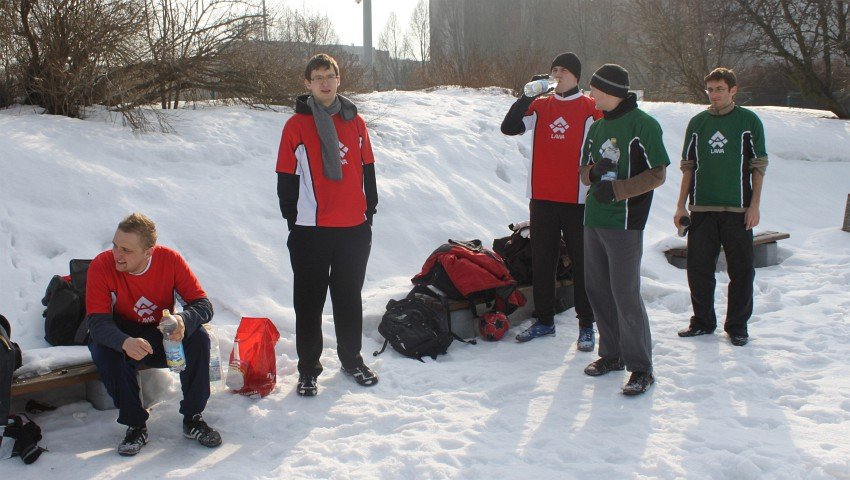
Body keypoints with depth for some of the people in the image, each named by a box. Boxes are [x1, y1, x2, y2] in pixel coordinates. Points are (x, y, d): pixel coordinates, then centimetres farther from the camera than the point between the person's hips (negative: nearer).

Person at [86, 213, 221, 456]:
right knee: (107, 352, -34)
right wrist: (125, 342, -50)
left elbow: (203, 304, -18)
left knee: (198, 338, -26)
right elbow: (97, 321, -28)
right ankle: (136, 426, -16)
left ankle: (192, 419, -12)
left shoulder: (170, 260, -18)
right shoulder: (101, 266, -22)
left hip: (161, 337, 1)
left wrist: (183, 320, -42)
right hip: (118, 337, -1)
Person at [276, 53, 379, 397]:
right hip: (311, 230, -3)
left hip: (354, 228, 3)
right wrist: (294, 221, -3)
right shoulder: (296, 126, -2)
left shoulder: (354, 122, 8)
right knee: (310, 301, 5)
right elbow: (286, 179, -1)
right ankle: (308, 369, 16)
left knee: (350, 299, 15)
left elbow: (367, 171, 12)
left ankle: (351, 358, 30)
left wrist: (369, 213, 8)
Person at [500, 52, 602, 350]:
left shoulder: (591, 109, 0)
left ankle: (586, 326, 9)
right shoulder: (540, 106, 10)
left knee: (582, 262, 2)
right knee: (541, 261, 10)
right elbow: (509, 127, 1)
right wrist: (527, 95, -7)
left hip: (577, 200, -4)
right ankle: (544, 321, 21)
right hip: (542, 199, 4)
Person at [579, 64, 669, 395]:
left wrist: (617, 190, -18)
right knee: (598, 290, 11)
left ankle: (641, 368, 0)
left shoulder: (643, 125, -7)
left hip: (624, 223, -8)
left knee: (625, 294, -9)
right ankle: (611, 354, 24)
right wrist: (594, 172, -5)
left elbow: (657, 174, -10)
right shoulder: (598, 126, 16)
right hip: (593, 220, 8)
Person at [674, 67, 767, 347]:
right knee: (698, 268, 5)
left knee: (741, 270, 2)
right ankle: (703, 322, 19)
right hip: (701, 209, 3)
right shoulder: (697, 123, 9)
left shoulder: (749, 121, 1)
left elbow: (758, 166, 1)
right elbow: (688, 166, 12)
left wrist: (754, 205, -6)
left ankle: (737, 326, 13)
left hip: (737, 209, -3)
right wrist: (681, 205, 7)